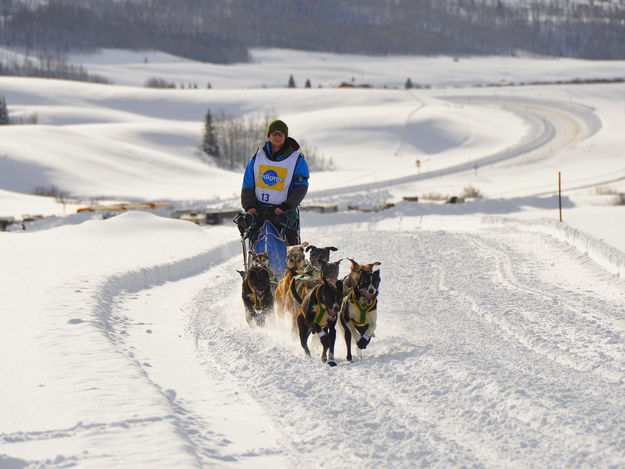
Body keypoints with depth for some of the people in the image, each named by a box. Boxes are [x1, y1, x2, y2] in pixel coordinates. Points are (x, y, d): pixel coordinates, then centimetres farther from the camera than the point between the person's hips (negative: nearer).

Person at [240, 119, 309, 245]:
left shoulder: (297, 159, 3)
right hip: (258, 211, 3)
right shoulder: (258, 157, 11)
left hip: (285, 213, -2)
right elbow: (248, 186, 10)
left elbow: (301, 188, -4)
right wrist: (249, 206, -6)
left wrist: (285, 207, -17)